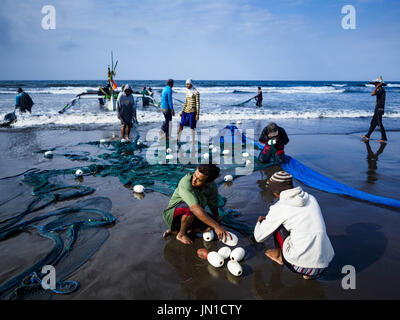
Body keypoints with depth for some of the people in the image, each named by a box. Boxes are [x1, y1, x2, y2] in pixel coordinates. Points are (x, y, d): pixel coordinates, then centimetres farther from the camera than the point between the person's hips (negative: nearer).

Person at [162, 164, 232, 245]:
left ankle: (175, 231, -3)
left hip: (193, 217, 6)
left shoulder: (212, 187, -15)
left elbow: (213, 205, 6)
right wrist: (216, 226, -48)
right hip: (174, 214, -6)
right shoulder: (185, 183, -33)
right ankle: (181, 234, -7)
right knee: (190, 208, -36)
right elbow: (195, 208, -45)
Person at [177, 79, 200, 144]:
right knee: (181, 125, 5)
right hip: (186, 112, 7)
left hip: (192, 112, -7)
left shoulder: (196, 93, -10)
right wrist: (182, 111, 15)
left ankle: (193, 142, 13)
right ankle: (178, 139, 18)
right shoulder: (187, 92, 11)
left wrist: (197, 114, -14)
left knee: (192, 128, 0)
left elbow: (198, 104, -11)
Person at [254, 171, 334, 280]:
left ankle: (278, 255, 30)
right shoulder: (311, 198, 10)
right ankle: (312, 272, 15)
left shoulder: (278, 208, -5)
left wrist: (260, 221, 29)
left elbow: (259, 237, 6)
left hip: (301, 266, -5)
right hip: (324, 264, 5)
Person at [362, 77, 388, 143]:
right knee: (373, 123, 14)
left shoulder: (381, 89, -15)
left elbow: (372, 94, -23)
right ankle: (367, 136, 21)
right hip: (377, 109, 10)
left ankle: (384, 139, -3)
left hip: (379, 109, -10)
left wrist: (377, 87, -15)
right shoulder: (381, 90, 15)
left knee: (379, 124, -7)